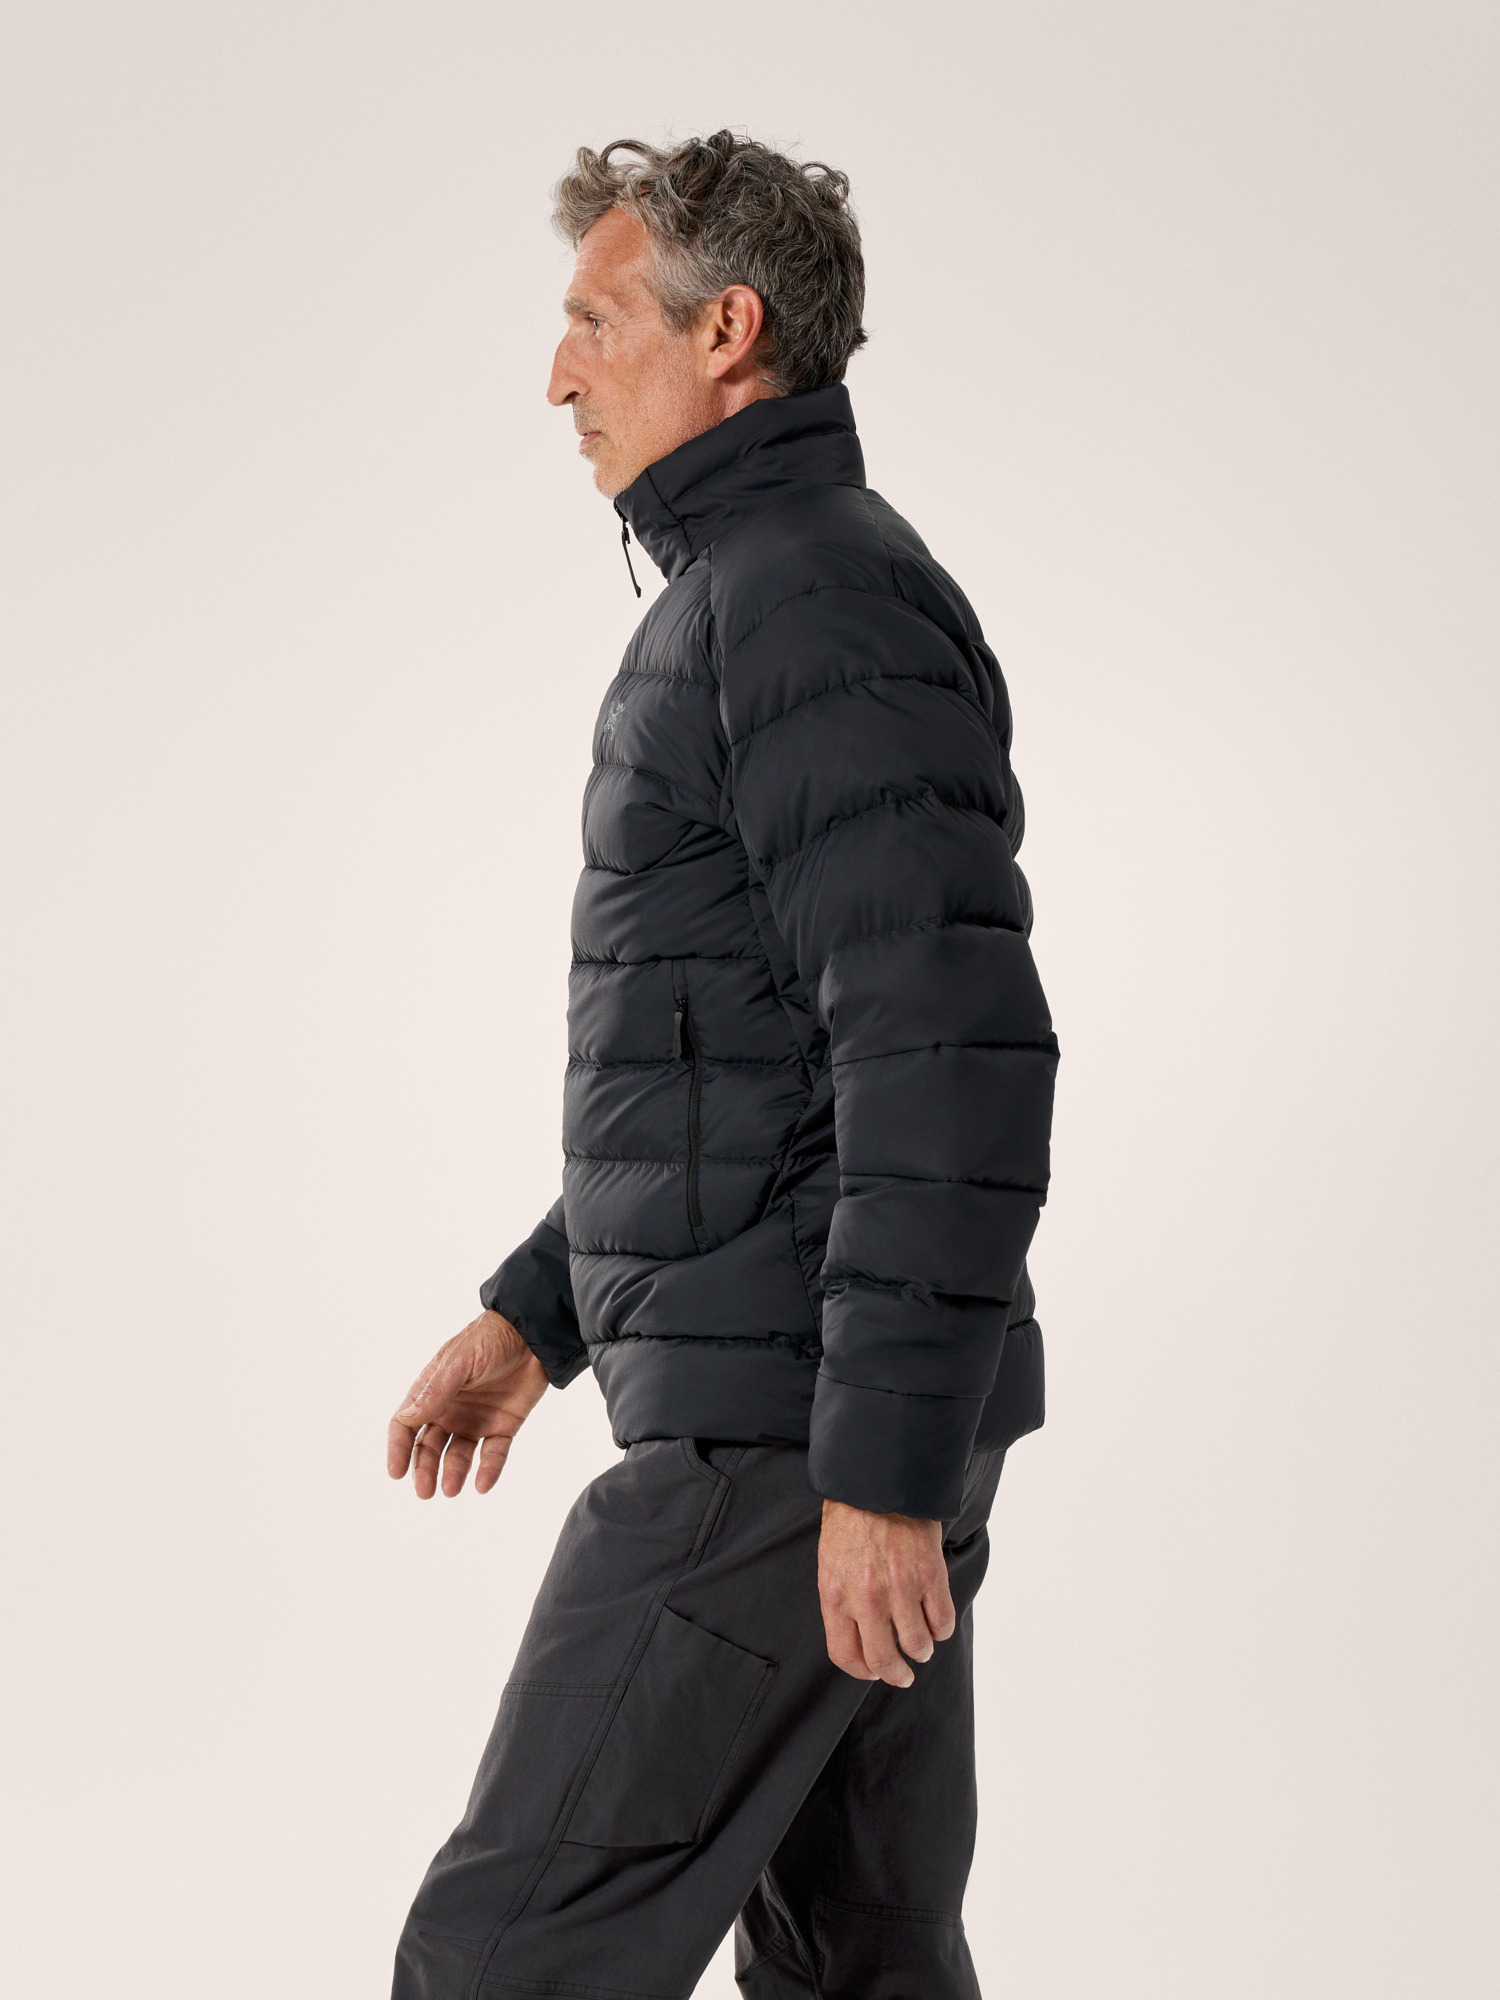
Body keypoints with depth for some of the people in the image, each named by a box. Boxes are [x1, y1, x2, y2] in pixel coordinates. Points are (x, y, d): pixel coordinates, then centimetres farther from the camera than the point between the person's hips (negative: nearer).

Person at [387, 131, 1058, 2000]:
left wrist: (885, 1470, -24)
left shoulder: (817, 597, -14)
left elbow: (955, 1057, -23)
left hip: (799, 1428, -10)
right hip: (807, 1418, 10)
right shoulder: (758, 598, 19)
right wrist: (533, 1312, 24)